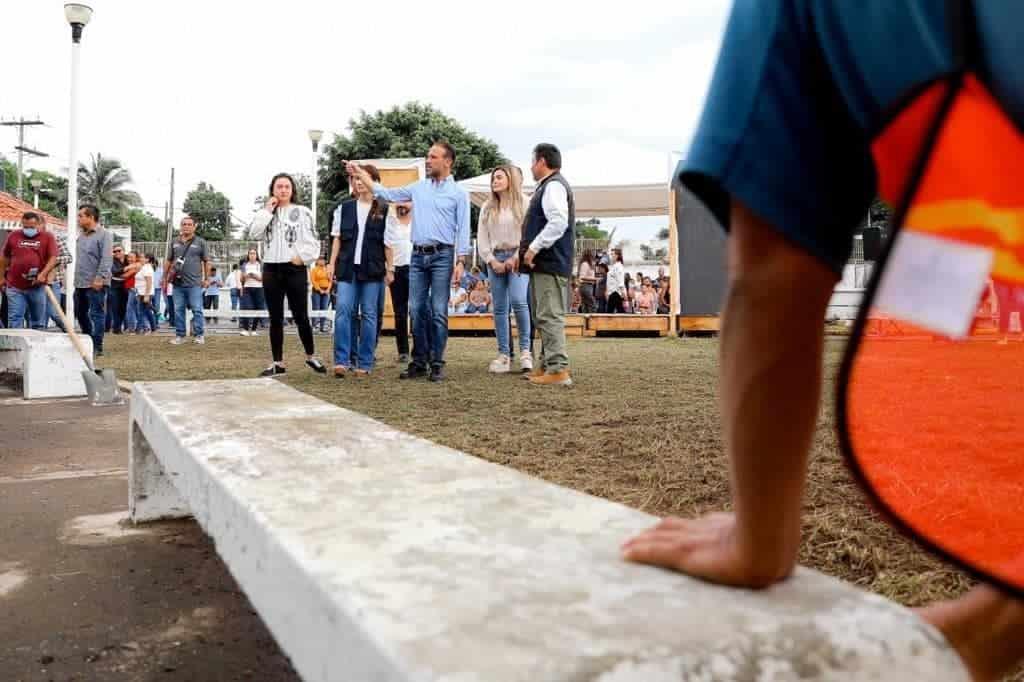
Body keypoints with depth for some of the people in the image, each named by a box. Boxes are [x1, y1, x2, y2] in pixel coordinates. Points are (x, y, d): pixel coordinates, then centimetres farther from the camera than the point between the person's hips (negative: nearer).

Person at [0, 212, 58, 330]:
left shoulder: (48, 237, 0)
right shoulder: (13, 236, 6)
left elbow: (53, 258, -6)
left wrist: (43, 274, -18)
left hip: (37, 286, -1)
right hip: (15, 286, 1)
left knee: (38, 320, 10)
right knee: (15, 319, 0)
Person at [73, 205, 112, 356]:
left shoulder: (104, 235, -9)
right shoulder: (81, 235, 17)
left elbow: (106, 259, -18)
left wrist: (100, 278, -24)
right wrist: (76, 278, 19)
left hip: (95, 284, -9)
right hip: (80, 283, 9)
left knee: (97, 314, -5)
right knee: (80, 313, 16)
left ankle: (97, 347, -1)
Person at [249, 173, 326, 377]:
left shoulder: (302, 212, 3)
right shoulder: (266, 212, 12)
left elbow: (313, 242, -1)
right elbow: (254, 233, -5)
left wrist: (302, 257, -12)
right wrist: (267, 210, -4)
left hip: (295, 269, -3)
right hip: (271, 270, 3)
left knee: (301, 316, -1)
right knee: (275, 318, 6)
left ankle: (311, 357, 17)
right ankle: (278, 362, 12)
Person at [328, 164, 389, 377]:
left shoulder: (384, 210, 5)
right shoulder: (344, 208, 11)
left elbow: (388, 242, 5)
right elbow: (337, 238, 12)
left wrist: (389, 269, 1)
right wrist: (332, 264, 4)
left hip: (372, 268, -2)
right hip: (347, 266, 2)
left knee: (369, 314, 1)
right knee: (343, 310, -9)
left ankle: (364, 363, 7)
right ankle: (342, 360, -8)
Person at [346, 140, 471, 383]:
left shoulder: (458, 193, 1)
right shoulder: (418, 187, 13)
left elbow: (463, 229, -2)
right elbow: (388, 194, 18)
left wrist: (461, 261, -10)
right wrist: (361, 175, 12)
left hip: (442, 255, -4)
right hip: (418, 255, 4)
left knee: (438, 312, -4)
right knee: (417, 310, 5)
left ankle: (437, 363, 4)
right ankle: (419, 361, 12)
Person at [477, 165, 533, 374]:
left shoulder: (524, 203, 3)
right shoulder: (487, 208, 15)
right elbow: (481, 238, 11)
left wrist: (516, 257, -12)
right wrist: (492, 261, -2)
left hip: (517, 258, -4)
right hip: (495, 259, 4)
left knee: (518, 301, -20)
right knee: (500, 308, 2)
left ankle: (525, 350, -8)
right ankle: (504, 355, 5)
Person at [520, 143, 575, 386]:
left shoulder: (554, 185, -10)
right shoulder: (547, 186, 22)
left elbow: (558, 223, -23)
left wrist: (533, 248, -19)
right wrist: (526, 252, 19)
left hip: (550, 265, -11)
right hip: (544, 264, 11)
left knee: (550, 316, -12)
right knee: (544, 317, 15)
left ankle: (558, 370, -11)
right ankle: (547, 365, 23)